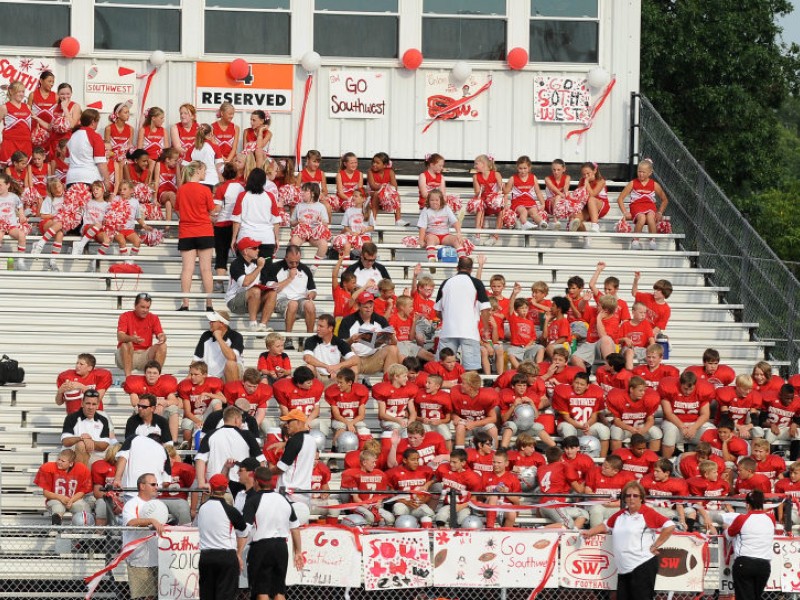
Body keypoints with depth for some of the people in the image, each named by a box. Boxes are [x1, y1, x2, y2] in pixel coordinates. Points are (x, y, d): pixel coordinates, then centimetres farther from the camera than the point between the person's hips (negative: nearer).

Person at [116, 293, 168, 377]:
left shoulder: (153, 318, 5)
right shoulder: (125, 316, -4)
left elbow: (160, 334, -5)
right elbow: (120, 337, -18)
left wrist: (162, 337, -32)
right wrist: (132, 338, -41)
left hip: (145, 355, 3)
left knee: (162, 346, -20)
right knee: (127, 344, -33)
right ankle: (128, 377, -37)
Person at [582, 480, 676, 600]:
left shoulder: (648, 513, -6)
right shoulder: (620, 514, 15)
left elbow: (670, 527, -11)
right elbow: (605, 525, 32)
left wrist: (655, 546, -9)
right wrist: (589, 533, 18)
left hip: (643, 566, -7)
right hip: (624, 569, 7)